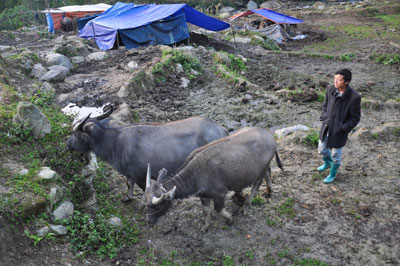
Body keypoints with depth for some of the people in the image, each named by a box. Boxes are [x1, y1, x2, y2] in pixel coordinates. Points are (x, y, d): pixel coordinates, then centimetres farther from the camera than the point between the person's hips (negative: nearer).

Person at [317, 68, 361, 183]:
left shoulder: (354, 97, -23)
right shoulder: (330, 89, -9)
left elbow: (355, 118, -12)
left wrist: (343, 129, -15)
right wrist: (323, 118, 0)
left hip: (339, 131, -5)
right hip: (326, 127, 5)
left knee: (335, 155, 13)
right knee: (322, 149, 23)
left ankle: (332, 174, 40)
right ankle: (327, 163, 56)